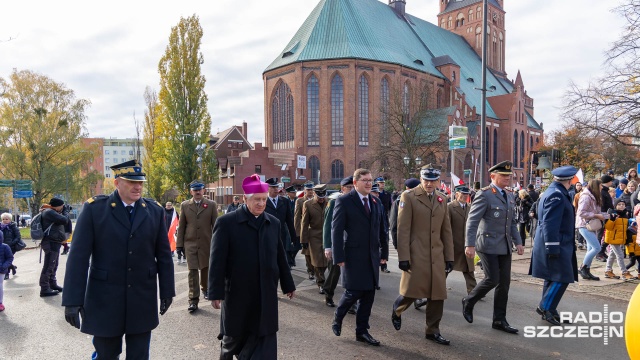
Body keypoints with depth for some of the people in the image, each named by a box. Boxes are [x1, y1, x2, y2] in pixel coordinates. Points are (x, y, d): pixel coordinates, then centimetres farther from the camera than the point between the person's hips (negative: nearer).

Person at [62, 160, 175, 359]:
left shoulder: (155, 210, 1)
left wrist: (167, 291, 6)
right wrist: (73, 299, -10)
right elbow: (78, 256, -7)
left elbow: (164, 255, 5)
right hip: (104, 300, -1)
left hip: (143, 301, 2)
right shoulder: (94, 208, -6)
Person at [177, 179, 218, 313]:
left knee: (205, 269, 16)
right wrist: (179, 244, 1)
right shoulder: (185, 205, 4)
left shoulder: (211, 205, 1)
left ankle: (205, 289, 40)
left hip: (207, 243, 0)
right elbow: (181, 226, 5)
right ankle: (193, 300, 0)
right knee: (192, 271, -4)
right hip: (190, 243, 0)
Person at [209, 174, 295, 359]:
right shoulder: (226, 222, -10)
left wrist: (288, 284, 14)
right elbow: (217, 261, -11)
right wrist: (216, 292, -14)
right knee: (234, 337, 18)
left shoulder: (273, 223, 5)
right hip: (237, 294, -3)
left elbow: (280, 257, 11)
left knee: (265, 340, 4)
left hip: (266, 295, 3)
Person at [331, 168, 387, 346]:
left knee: (369, 295, 8)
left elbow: (381, 230, 14)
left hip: (372, 256, 6)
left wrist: (384, 252, 10)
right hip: (354, 256, -6)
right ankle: (337, 319, 26)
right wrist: (339, 257, -15)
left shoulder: (376, 202, 10)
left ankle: (362, 331, 23)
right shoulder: (344, 201, -8)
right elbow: (336, 230, -11)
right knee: (354, 291, -3)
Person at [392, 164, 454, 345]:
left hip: (437, 256, 5)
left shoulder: (442, 198, 11)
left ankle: (432, 331, 23)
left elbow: (446, 230, 12)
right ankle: (396, 311, 33)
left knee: (438, 294, 7)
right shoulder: (408, 197, -6)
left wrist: (449, 257, 9)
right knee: (411, 292, 0)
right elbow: (403, 230, -10)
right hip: (416, 255, -5)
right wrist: (403, 257, -14)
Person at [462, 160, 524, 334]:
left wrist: (518, 242, 9)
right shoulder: (484, 194, -11)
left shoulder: (508, 197, 14)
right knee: (492, 279, -8)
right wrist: (470, 244, -23)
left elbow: (512, 222, 20)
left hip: (505, 246, 8)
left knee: (504, 282, 8)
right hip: (488, 245, -8)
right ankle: (469, 301, 18)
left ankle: (499, 320, 18)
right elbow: (472, 221, -16)